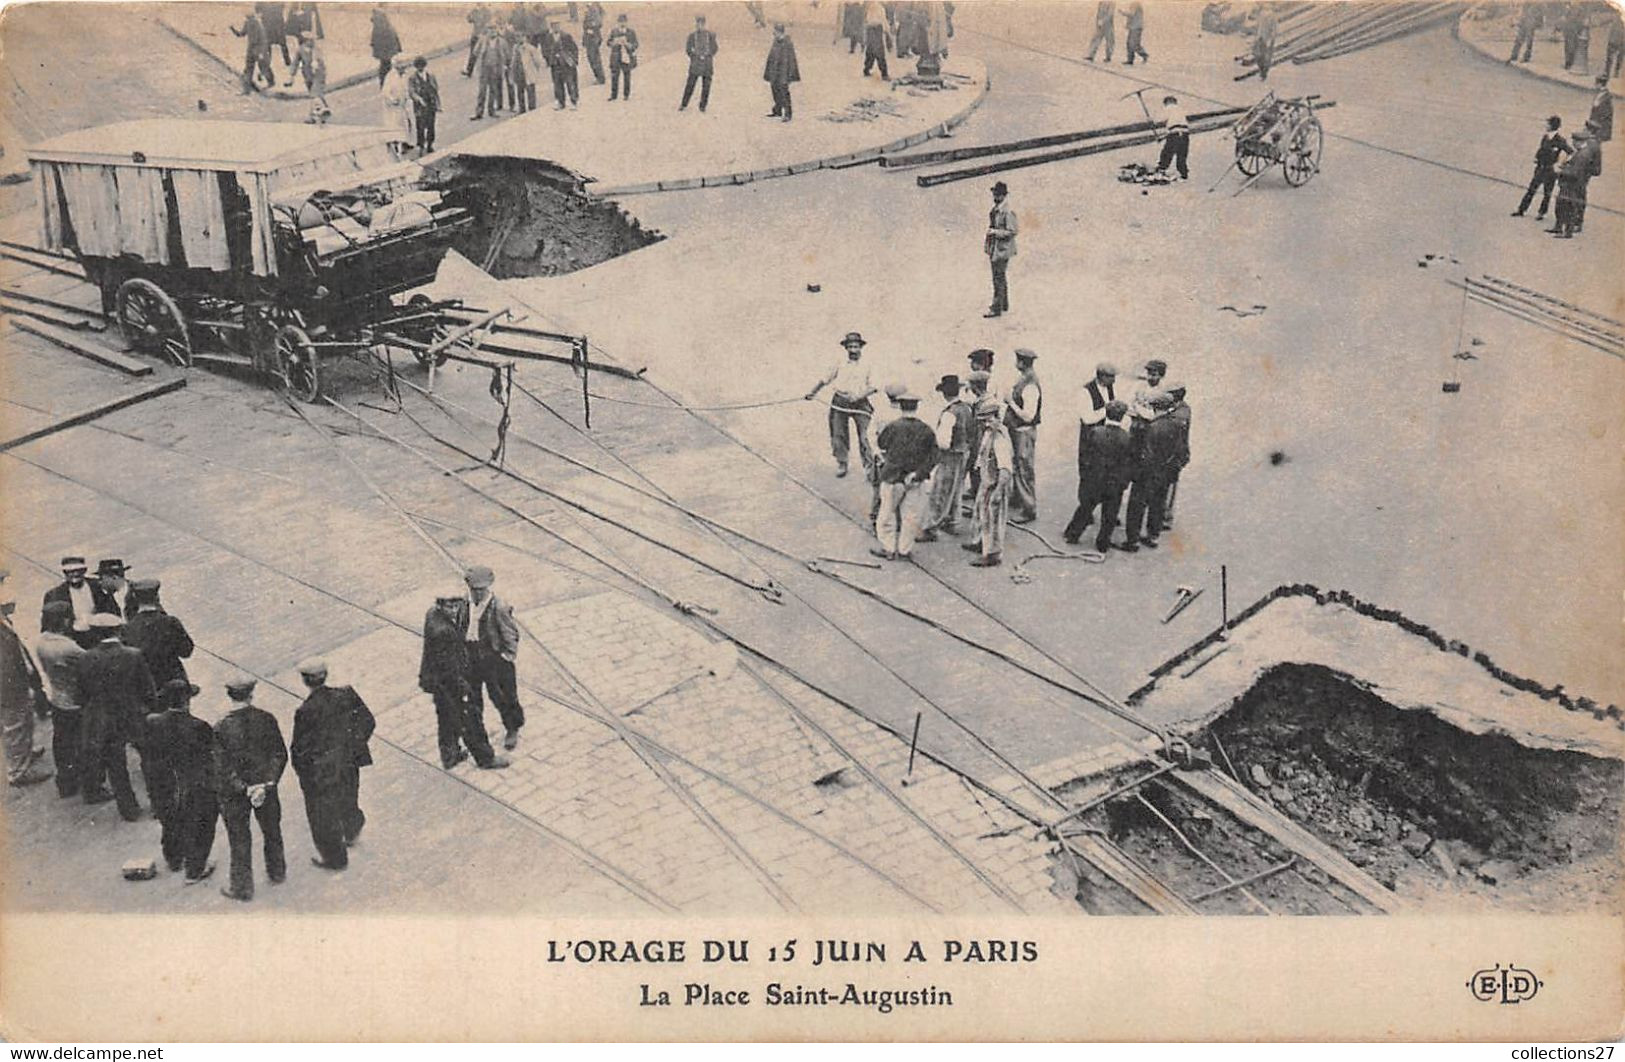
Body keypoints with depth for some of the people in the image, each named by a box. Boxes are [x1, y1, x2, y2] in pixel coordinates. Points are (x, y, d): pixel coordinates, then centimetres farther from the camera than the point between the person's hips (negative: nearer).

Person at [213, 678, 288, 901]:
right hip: (266, 784, 2)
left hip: (234, 793, -2)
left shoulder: (221, 728, -19)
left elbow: (222, 768, -19)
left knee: (239, 839, 13)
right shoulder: (266, 719, -12)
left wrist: (244, 789, -15)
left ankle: (241, 887, 25)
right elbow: (280, 755, -11)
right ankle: (277, 872, 42)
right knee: (272, 831, 24)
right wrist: (266, 784, -13)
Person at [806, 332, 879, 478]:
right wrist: (813, 392, 9)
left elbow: (872, 387, -1)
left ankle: (868, 465, 0)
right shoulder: (840, 366, 9)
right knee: (838, 435, 4)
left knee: (863, 437, -9)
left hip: (859, 404, -3)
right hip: (840, 402, 3)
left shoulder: (866, 367, 3)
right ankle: (841, 464, 17)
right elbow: (825, 379, 16)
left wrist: (858, 395, -16)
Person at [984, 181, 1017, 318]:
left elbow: (1012, 232, -18)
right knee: (1000, 278, 18)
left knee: (999, 279, -8)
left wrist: (996, 232, -23)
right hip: (994, 249, 10)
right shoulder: (994, 211, 11)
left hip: (1002, 249, -10)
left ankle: (996, 309, -6)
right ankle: (1004, 305, 29)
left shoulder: (1008, 213, -17)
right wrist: (987, 245, 19)